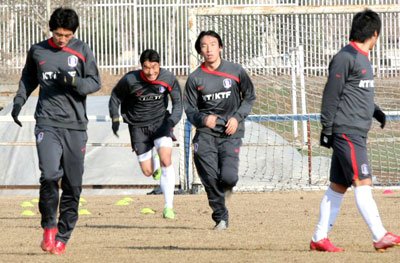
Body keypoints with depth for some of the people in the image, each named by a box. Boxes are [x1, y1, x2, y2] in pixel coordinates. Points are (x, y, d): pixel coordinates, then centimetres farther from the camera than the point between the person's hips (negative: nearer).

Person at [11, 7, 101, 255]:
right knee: (50, 175, -19)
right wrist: (19, 100, 11)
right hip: (47, 123, -1)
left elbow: (95, 82, 2)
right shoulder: (38, 51, 8)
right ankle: (49, 227, 1)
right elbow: (29, 77, 25)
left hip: (75, 126, 1)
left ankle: (62, 236, 14)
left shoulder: (82, 51, 4)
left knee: (73, 185, 1)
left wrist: (73, 81, -16)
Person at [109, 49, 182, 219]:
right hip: (138, 126, 0)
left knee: (166, 160, -22)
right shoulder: (130, 80, -16)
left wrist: (171, 122, -21)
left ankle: (168, 206, -16)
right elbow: (115, 96, 1)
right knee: (148, 171, 1)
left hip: (160, 121, 0)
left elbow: (178, 103, -4)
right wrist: (115, 119, -7)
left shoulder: (168, 79, -12)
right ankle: (153, 158, 42)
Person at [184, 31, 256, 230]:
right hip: (206, 134, 1)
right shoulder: (195, 78, 4)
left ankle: (227, 186, 22)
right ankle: (221, 217, 14)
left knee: (228, 177, -17)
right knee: (211, 181, -7)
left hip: (231, 133, -1)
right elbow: (189, 109, 6)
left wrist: (237, 117, -3)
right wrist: (203, 119, -16)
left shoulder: (236, 71, 4)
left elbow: (250, 97, 12)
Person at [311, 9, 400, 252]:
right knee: (362, 183, -14)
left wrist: (374, 111, 16)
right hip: (347, 131, -10)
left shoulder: (363, 59, 19)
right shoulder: (345, 58, -11)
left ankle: (320, 238, 13)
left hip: (358, 133, 10)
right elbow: (331, 95, -12)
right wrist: (327, 129, -13)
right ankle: (380, 237, -19)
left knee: (338, 186, 10)